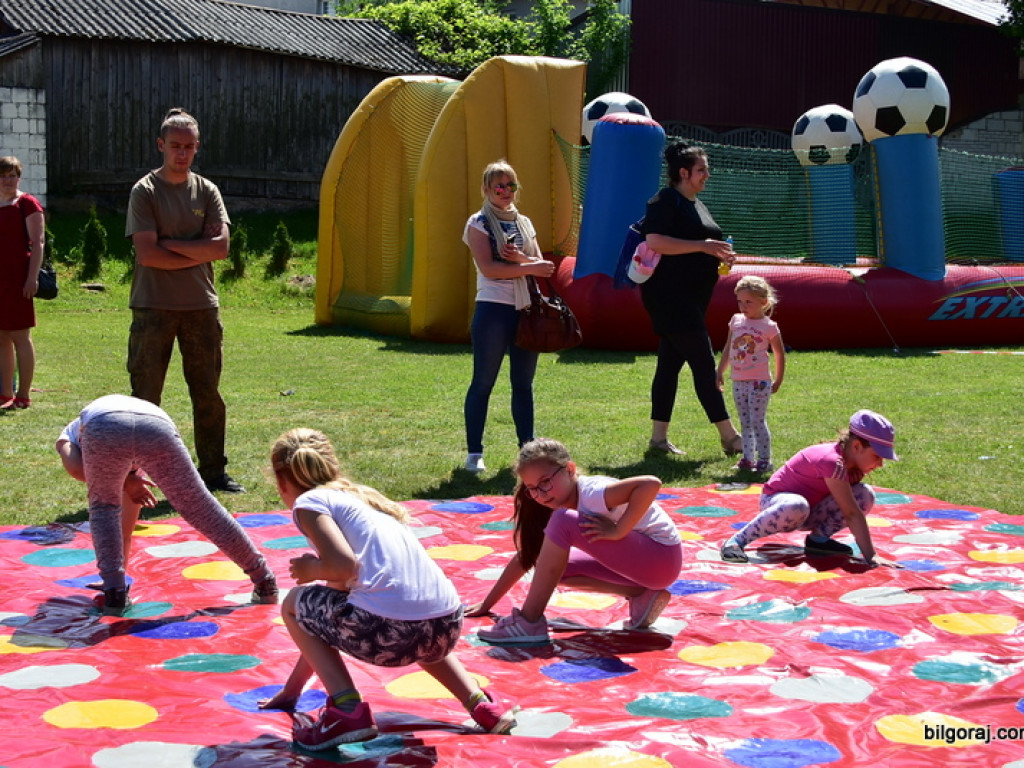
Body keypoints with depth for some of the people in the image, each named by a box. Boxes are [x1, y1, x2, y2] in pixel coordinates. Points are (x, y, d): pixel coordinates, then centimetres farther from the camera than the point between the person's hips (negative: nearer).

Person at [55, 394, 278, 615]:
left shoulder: (68, 435, 40)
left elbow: (76, 469, 15)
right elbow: (128, 517, 52)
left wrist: (125, 483, 24)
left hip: (101, 427, -3)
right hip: (157, 424, 3)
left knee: (103, 506, 26)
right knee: (199, 507, 16)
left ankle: (114, 593, 17)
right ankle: (265, 582, 24)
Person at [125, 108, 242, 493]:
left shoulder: (207, 190, 9)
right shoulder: (145, 191, -2)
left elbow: (220, 246, -4)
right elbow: (148, 254, -13)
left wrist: (171, 244, -9)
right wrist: (197, 254, -6)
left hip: (201, 305, 4)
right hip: (154, 306, -4)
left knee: (208, 392, 8)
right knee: (145, 395, -1)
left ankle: (214, 471, 17)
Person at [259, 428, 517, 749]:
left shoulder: (309, 502, 8)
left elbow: (344, 566, -12)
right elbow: (325, 618, 37)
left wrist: (312, 570, 12)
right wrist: (291, 690, 42)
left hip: (388, 628, -8)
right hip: (448, 625, 8)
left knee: (294, 604, 21)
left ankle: (347, 710, 4)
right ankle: (482, 704, 23)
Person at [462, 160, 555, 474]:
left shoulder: (524, 223, 15)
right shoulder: (479, 223, -2)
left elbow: (542, 266, 7)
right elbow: (489, 268, -14)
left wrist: (520, 258, -12)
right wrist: (528, 267, -13)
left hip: (526, 310, 5)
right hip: (493, 309, -5)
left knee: (524, 383, 9)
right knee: (483, 383, -2)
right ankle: (474, 453, 3)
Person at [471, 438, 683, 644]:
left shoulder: (591, 493, -23)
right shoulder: (553, 507, 4)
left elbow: (651, 484, -39)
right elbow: (525, 557, 11)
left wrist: (617, 531, -31)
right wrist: (487, 604, 11)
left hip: (662, 557, -10)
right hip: (634, 559, 10)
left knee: (563, 523, -22)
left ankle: (529, 622, -17)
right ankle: (640, 596, 0)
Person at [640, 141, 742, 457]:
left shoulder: (697, 205, 20)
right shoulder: (665, 201, -10)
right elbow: (654, 242, -23)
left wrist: (719, 255, 11)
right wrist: (702, 246, -23)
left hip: (691, 298, 10)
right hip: (669, 295, -10)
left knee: (670, 363, 10)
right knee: (703, 362, -9)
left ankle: (659, 436, 14)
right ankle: (729, 436, -5)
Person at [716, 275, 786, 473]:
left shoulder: (769, 326, -6)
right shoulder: (736, 321, 8)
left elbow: (779, 354, 1)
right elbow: (728, 349, 17)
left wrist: (778, 381, 1)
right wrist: (720, 372, 16)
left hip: (759, 382, -6)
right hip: (739, 381, 6)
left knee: (757, 422, -7)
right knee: (745, 423, 10)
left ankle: (765, 460, 0)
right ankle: (747, 459, 15)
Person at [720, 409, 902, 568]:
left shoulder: (852, 463, -5)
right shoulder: (831, 461, -32)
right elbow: (851, 514, -36)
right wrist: (871, 557, -38)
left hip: (812, 513, 7)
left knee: (866, 494, -12)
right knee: (797, 506, -45)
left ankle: (819, 538, -3)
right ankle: (737, 540, -26)